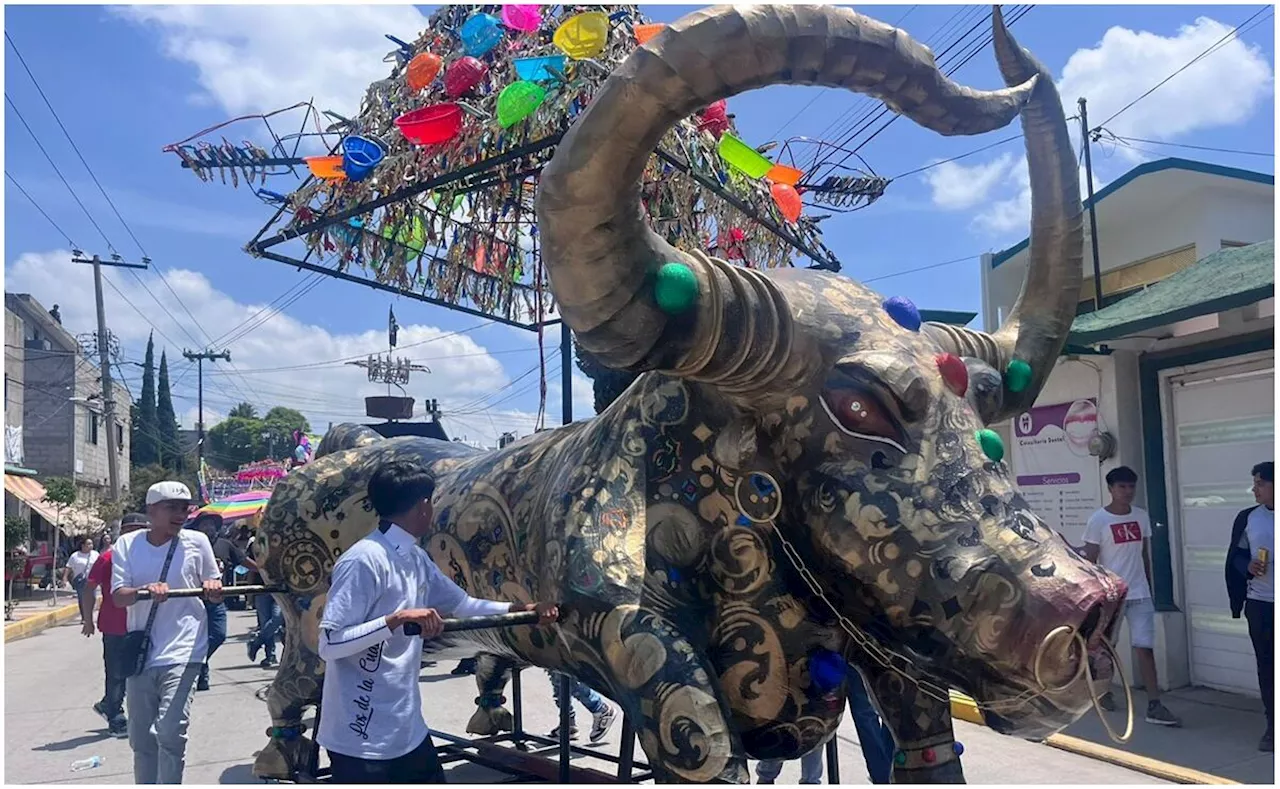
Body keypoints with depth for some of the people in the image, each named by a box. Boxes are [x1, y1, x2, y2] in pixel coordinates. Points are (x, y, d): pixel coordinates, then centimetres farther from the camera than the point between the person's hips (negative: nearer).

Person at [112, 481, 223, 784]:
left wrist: (213, 588, -17)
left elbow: (216, 595, 7)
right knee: (140, 738, 16)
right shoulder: (127, 544, 1)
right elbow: (118, 597, -7)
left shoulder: (197, 541, -2)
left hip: (182, 653, -3)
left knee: (170, 733, -16)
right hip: (140, 654, 3)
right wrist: (144, 590, -27)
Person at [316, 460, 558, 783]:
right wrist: (398, 618, -30)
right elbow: (329, 643, -23)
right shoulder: (363, 561, -20)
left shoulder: (417, 559, 7)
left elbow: (463, 604, 17)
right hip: (360, 738, -9)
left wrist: (526, 608, 14)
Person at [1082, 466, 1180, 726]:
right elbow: (1089, 561, -7)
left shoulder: (1142, 516, 6)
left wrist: (1149, 589, 14)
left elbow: (1145, 555, 14)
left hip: (1139, 595, 3)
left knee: (1145, 648, -4)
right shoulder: (1098, 520, -9)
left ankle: (1154, 706, -5)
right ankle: (1104, 691, 32)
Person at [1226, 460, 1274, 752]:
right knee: (1266, 664, 7)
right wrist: (1248, 566, -10)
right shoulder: (1247, 518, 4)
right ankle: (1272, 725, 15)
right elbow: (1236, 556, 10)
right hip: (1260, 603, 2)